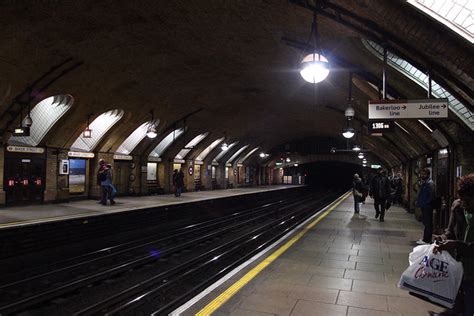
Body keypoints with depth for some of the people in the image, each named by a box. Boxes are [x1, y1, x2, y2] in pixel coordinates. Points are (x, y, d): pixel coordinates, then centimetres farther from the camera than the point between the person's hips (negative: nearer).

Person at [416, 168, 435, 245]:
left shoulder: (429, 183, -15)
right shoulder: (424, 183, 14)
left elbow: (431, 196, -20)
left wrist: (423, 203, -17)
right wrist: (419, 201, 8)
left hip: (427, 206, -10)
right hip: (424, 206, 10)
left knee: (428, 223, -3)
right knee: (425, 222, 15)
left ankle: (427, 240, 2)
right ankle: (425, 238, 24)